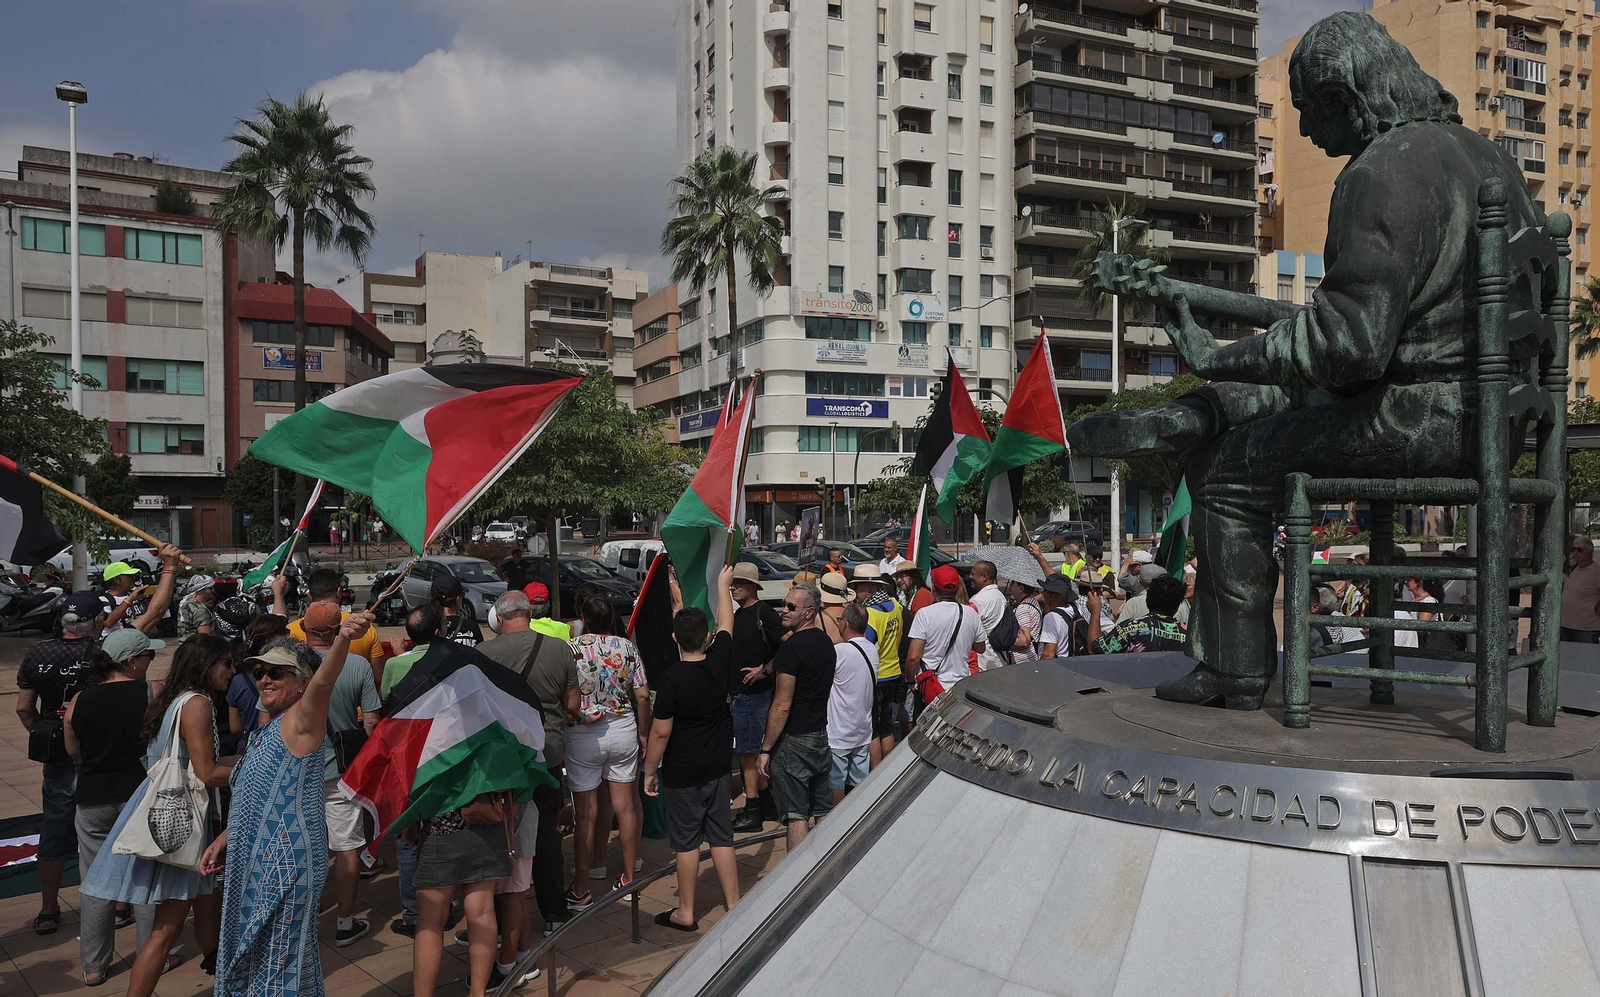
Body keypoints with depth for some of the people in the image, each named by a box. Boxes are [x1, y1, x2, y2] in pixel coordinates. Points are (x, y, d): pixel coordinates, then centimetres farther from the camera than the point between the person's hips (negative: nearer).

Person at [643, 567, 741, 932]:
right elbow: (726, 624, 11)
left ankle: (685, 912, 18)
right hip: (718, 768, 5)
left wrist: (650, 771, -3)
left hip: (682, 774, -5)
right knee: (721, 837, 13)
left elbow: (660, 732, -17)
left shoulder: (671, 679, -21)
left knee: (686, 842, 7)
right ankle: (734, 905, 19)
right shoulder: (719, 662, -8)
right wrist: (723, 585, 25)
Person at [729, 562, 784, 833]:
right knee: (754, 751, 16)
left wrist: (764, 670, -21)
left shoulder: (764, 613, -15)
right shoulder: (739, 614, 13)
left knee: (747, 752, -4)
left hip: (754, 692, -9)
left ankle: (752, 813, 4)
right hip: (739, 691, 9)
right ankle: (767, 805, 27)